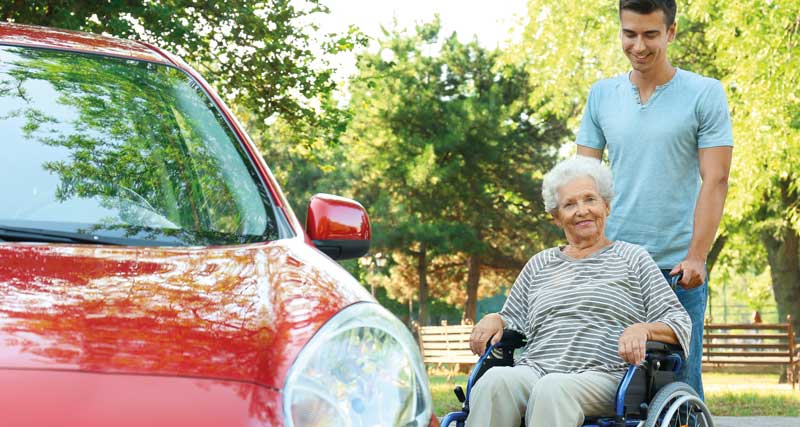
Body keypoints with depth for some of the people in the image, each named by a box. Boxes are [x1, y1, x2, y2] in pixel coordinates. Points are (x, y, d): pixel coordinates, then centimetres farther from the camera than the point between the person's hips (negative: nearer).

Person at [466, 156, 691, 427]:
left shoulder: (632, 259, 17)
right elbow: (514, 318, 32)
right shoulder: (539, 264, 27)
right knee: (495, 380, -34)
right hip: (534, 371, 3)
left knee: (552, 388, -40)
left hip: (603, 376, -3)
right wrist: (495, 320, 8)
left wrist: (643, 329, -11)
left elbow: (680, 323, 10)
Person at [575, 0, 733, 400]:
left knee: (680, 383, -1)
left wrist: (696, 257, -13)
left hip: (678, 268, -3)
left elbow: (715, 180, -5)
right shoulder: (601, 95, 10)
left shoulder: (705, 94, -1)